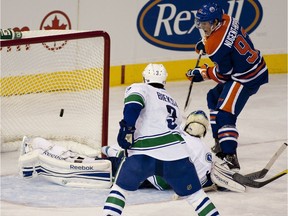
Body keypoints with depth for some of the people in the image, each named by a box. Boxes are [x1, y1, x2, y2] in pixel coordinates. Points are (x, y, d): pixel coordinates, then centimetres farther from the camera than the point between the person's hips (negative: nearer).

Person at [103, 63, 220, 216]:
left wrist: (127, 127, -16)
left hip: (143, 155, -3)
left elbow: (134, 101, -12)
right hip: (176, 152, 3)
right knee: (194, 193, 16)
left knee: (120, 187, 16)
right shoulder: (172, 102, 30)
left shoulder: (139, 89, 11)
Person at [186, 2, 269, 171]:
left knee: (224, 113, -18)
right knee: (214, 97, 26)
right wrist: (205, 43, 10)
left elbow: (223, 74, -17)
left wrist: (201, 74, -4)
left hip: (247, 78, -11)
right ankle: (221, 143, 31)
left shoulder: (216, 46, -28)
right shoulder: (227, 20, -3)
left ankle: (230, 158, -26)